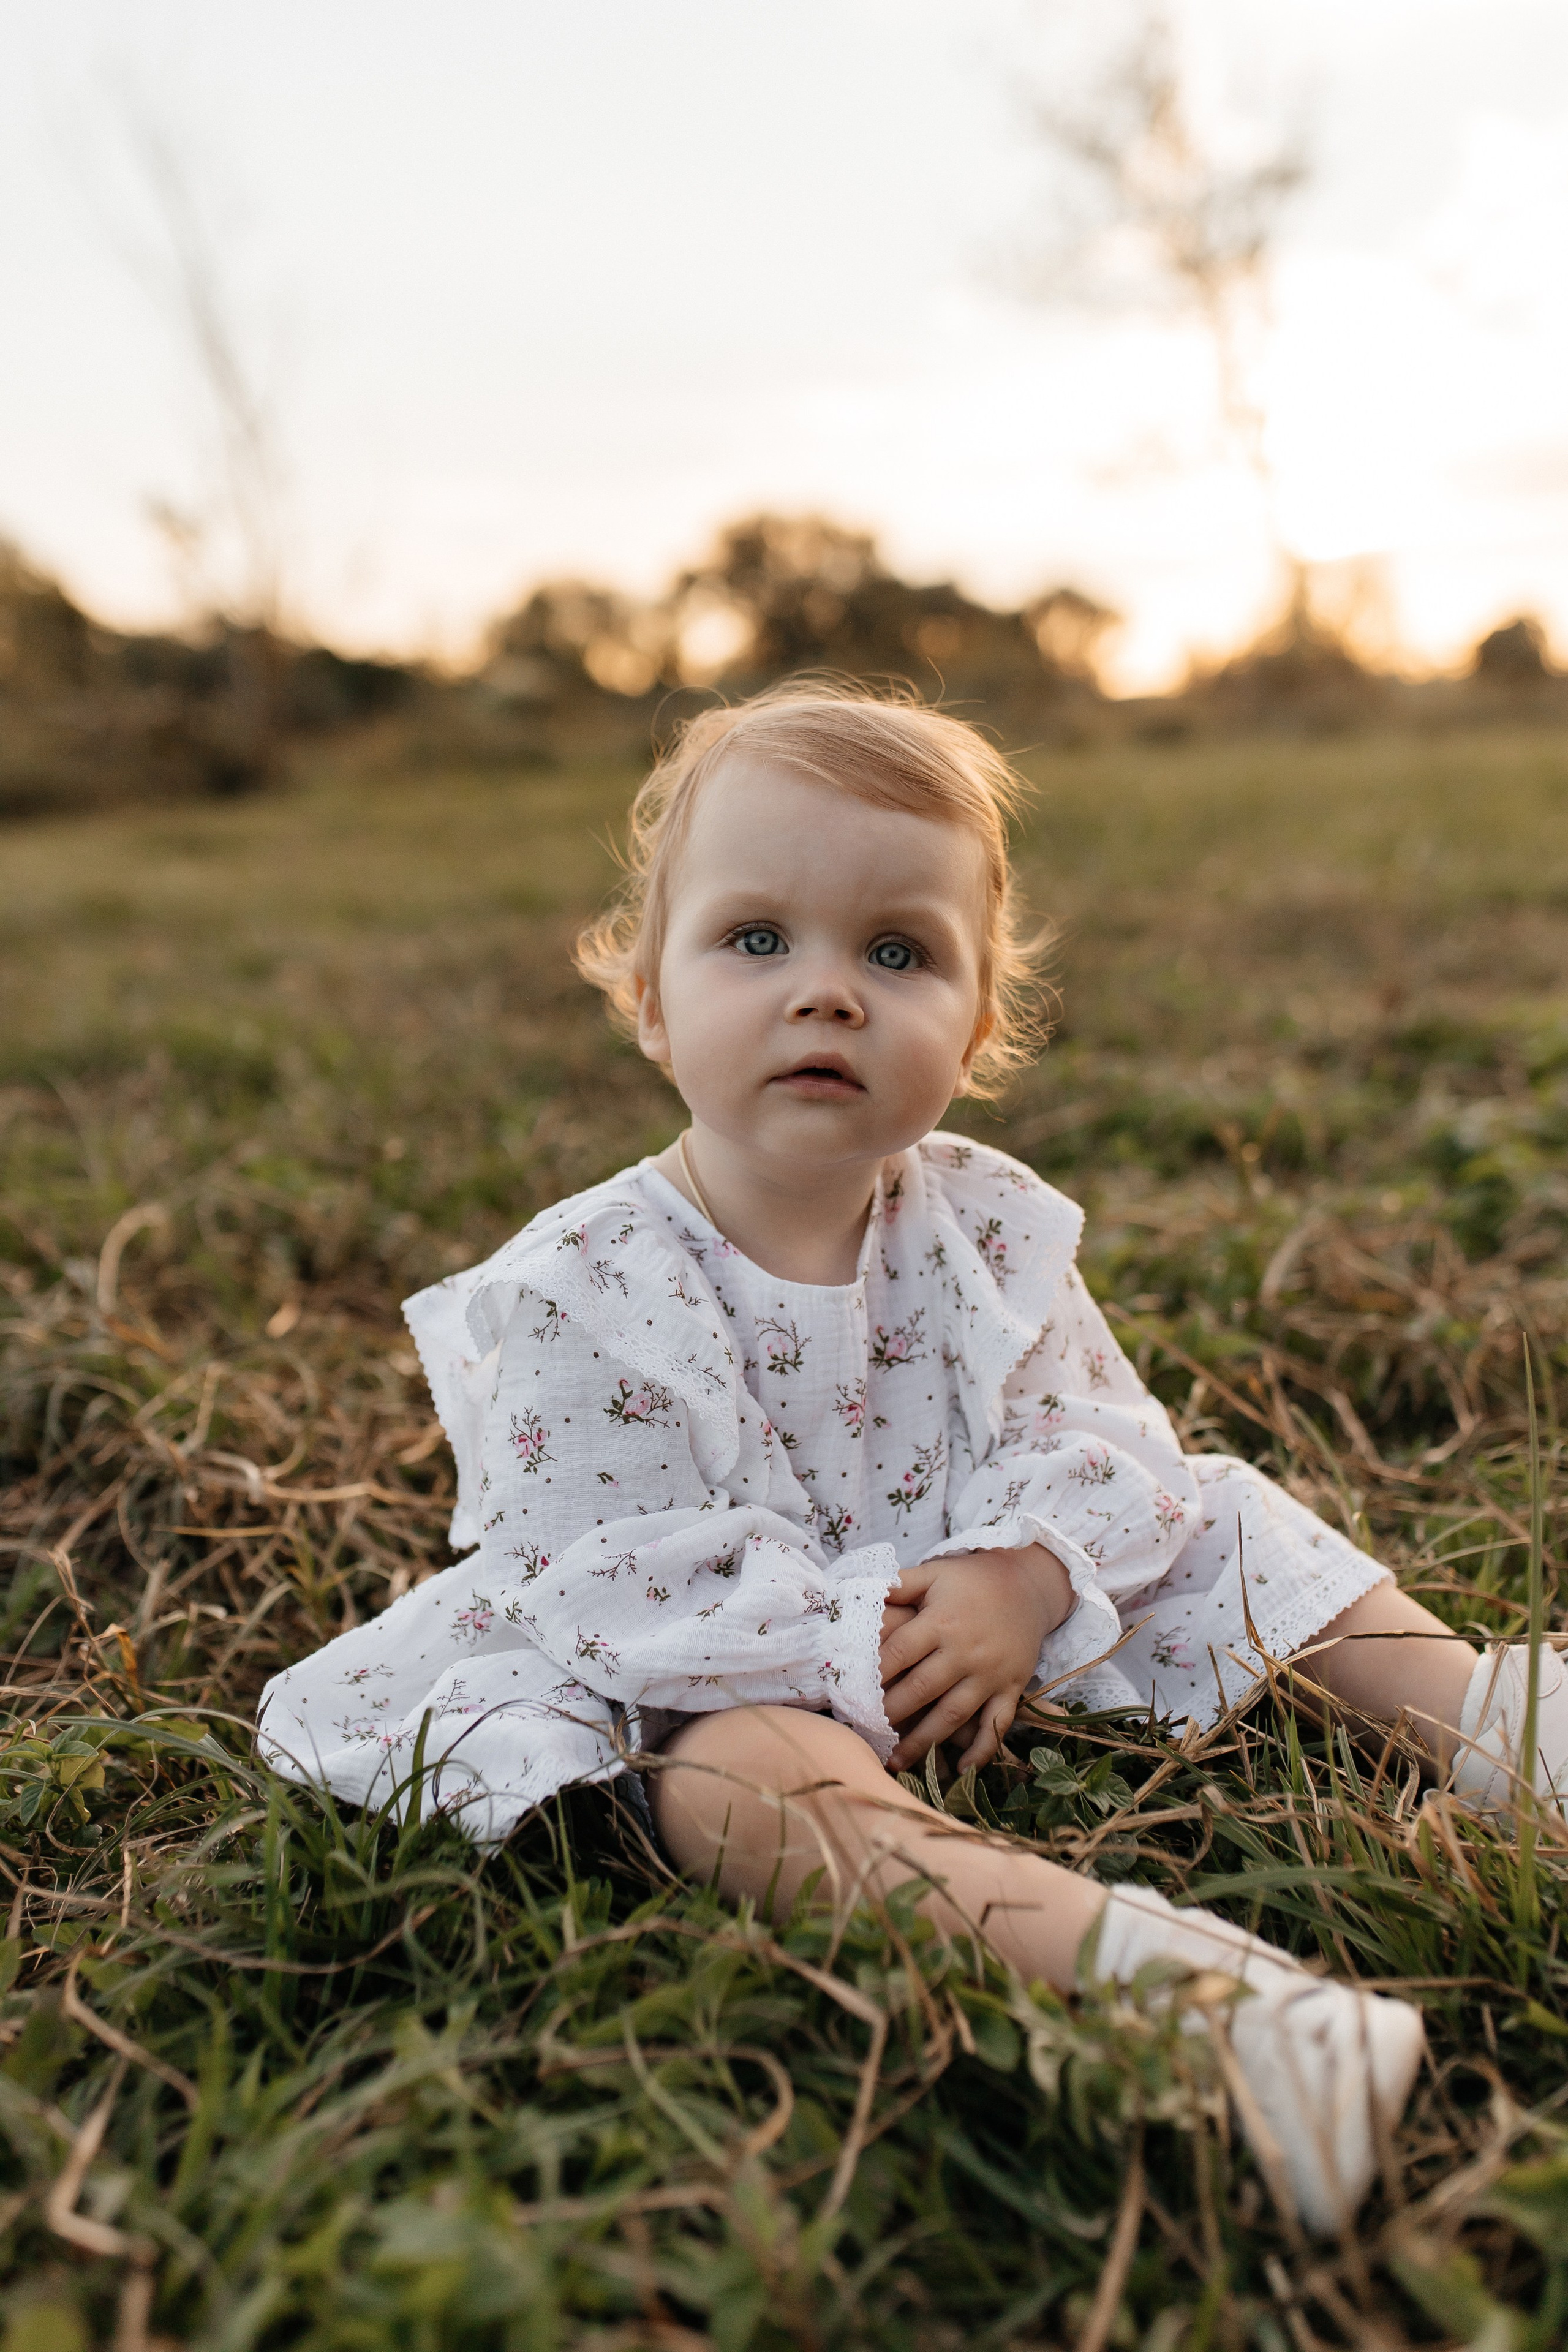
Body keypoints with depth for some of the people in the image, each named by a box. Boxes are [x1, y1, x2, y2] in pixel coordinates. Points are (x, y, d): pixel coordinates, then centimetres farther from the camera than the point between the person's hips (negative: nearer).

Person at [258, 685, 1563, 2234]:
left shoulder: (982, 1224, -7)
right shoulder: (575, 1293, -22)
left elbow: (1091, 1432, -3)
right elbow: (609, 1592, -23)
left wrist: (1018, 1580, -23)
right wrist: (865, 1640, -27)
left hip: (984, 1603, 6)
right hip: (718, 1682, -5)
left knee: (1221, 1516, 3)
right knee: (745, 1771, -39)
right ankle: (1107, 1944, -54)